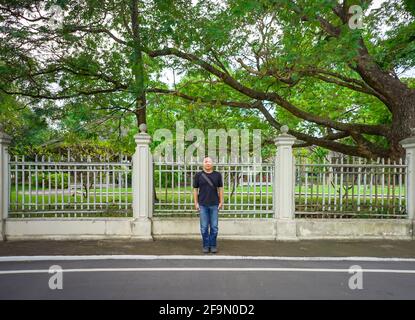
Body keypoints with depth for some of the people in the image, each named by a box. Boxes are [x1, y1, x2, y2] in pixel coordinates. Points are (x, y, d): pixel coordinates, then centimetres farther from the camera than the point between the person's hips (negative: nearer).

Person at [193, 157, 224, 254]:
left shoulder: (217, 175, 5)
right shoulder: (198, 175, 3)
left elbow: (220, 189, 7)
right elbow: (195, 189, 4)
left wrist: (221, 202, 1)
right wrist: (196, 203, -1)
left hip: (214, 204, 1)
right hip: (203, 205, 0)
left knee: (214, 226, 5)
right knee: (204, 227, 5)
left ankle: (213, 245, 18)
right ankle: (205, 245, 17)